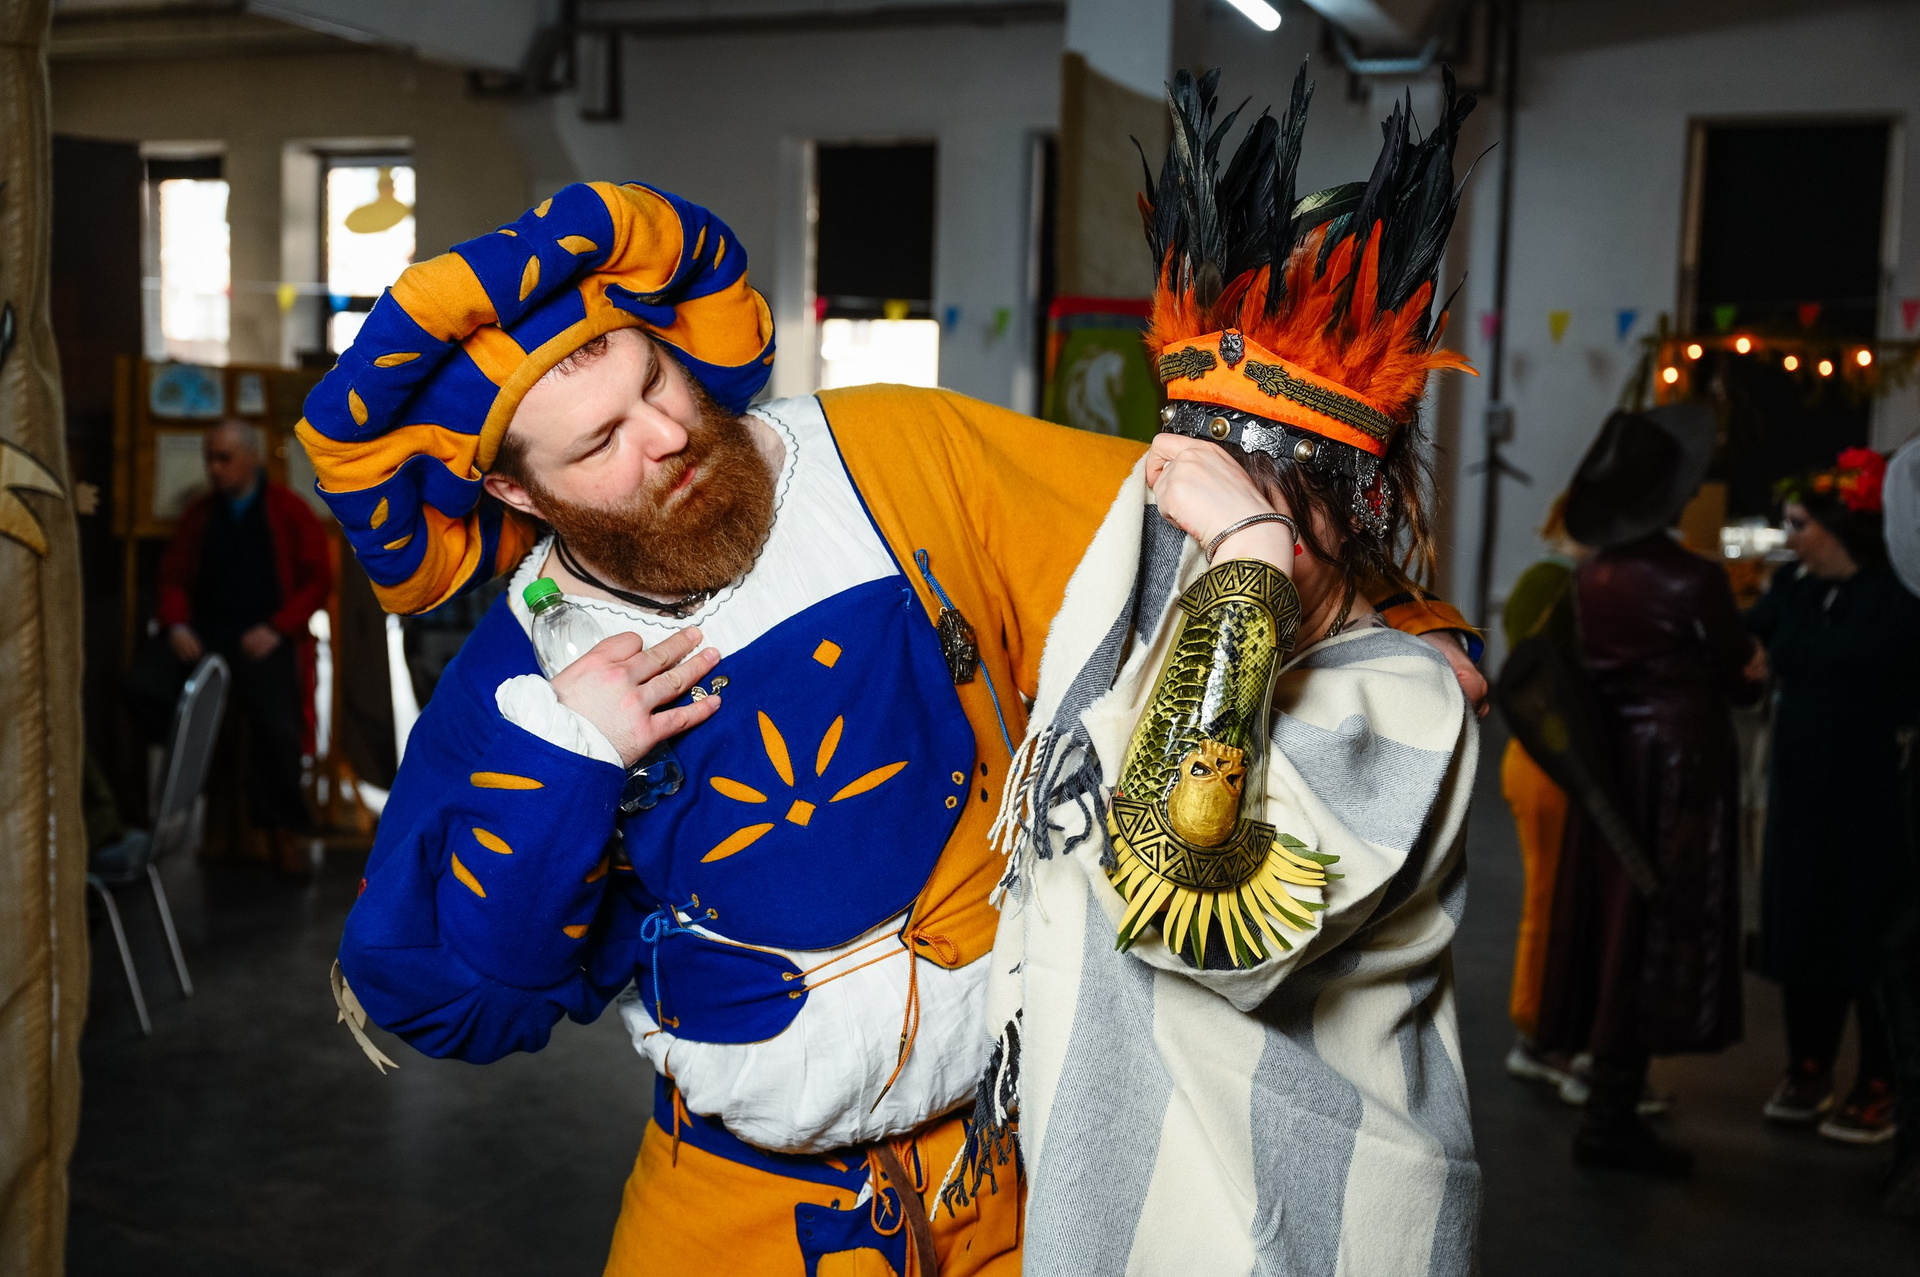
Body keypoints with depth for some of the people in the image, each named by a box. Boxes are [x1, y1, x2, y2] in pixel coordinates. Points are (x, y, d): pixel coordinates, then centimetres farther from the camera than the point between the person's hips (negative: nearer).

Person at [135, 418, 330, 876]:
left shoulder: (289, 511, 7)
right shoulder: (198, 515, 17)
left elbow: (318, 578, 3)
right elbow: (174, 576, 17)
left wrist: (277, 629, -10)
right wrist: (177, 624, -3)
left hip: (264, 635, -4)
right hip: (204, 630, 4)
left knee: (278, 726, -26)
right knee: (147, 686, -26)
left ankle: (282, 829, -5)